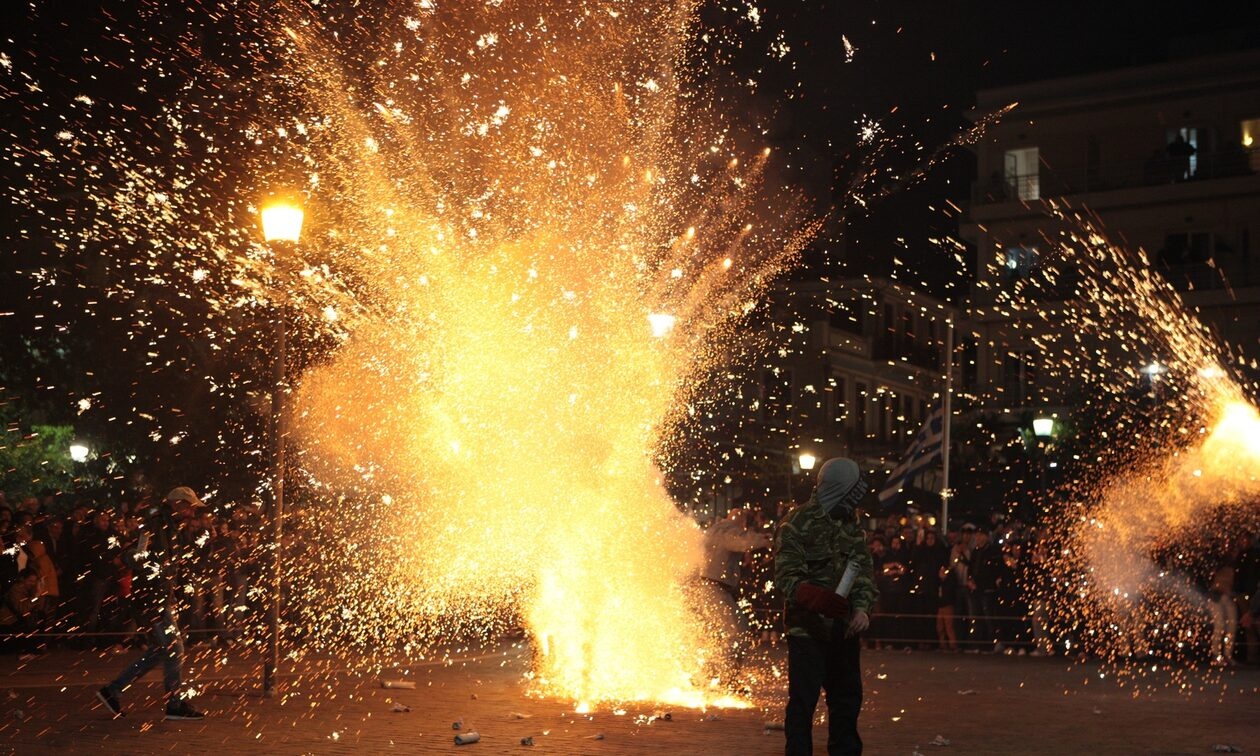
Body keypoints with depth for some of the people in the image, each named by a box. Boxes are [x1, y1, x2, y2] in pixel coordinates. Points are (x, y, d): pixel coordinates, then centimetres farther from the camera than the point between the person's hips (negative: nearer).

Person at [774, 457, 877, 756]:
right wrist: (818, 599, -34)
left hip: (845, 628, 7)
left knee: (847, 697, 13)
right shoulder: (798, 524, -11)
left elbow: (865, 571, 10)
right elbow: (787, 577, -17)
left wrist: (863, 608, -9)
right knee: (804, 699, -4)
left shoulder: (852, 525, 11)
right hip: (808, 627, -6)